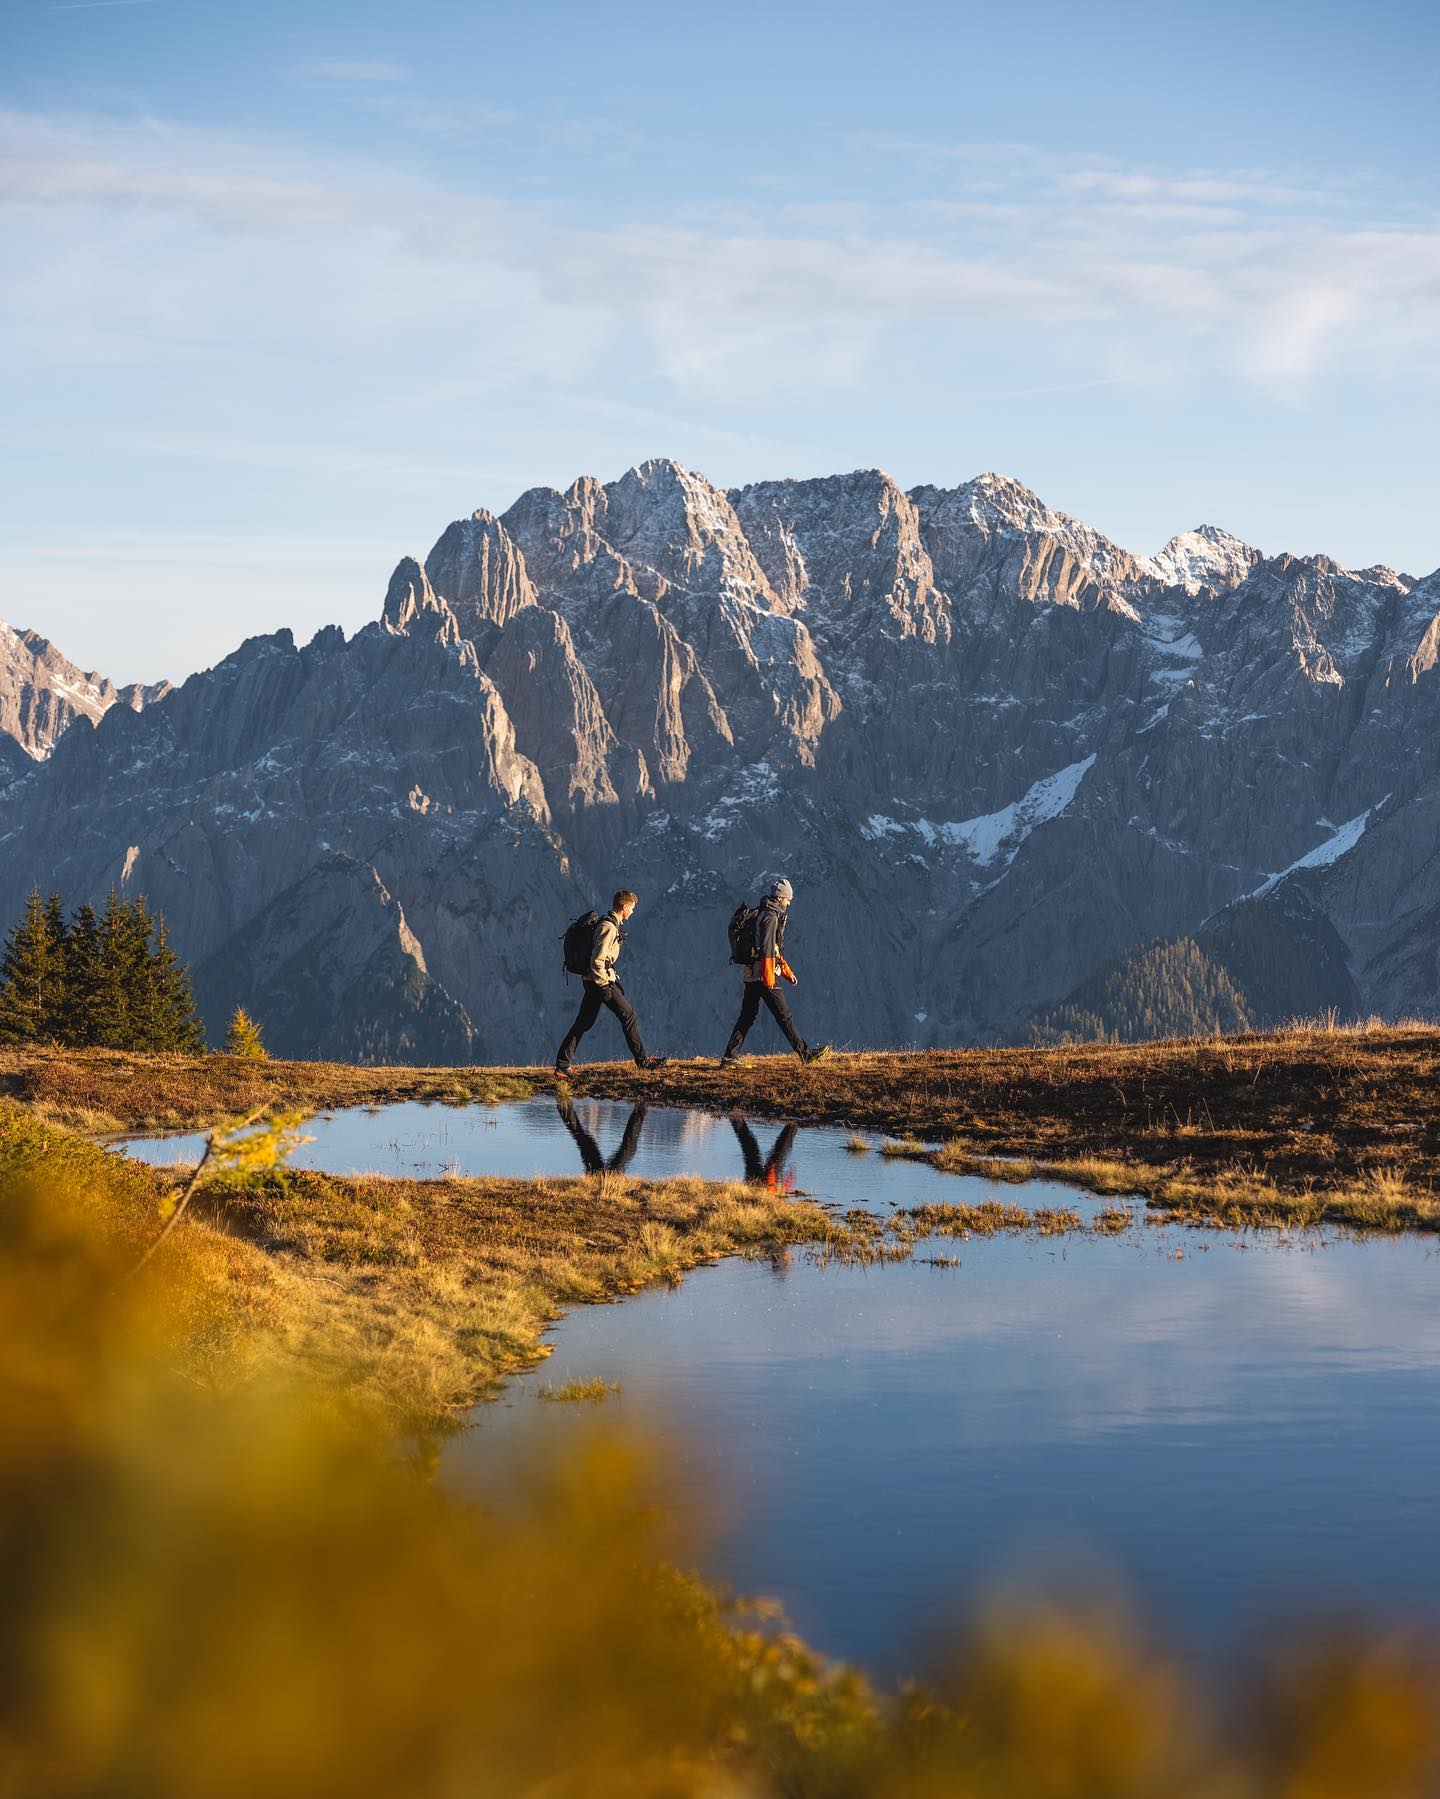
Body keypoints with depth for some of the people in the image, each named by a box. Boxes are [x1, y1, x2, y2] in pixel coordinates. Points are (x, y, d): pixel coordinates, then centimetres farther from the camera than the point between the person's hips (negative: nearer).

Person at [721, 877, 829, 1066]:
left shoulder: (765, 914, 20)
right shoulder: (771, 917, -12)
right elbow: (766, 949, -20)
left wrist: (787, 972, 29)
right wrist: (769, 977, -23)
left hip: (751, 975, 10)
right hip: (763, 973, -10)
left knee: (747, 1016, 9)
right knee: (783, 1014, -5)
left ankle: (729, 1057, 6)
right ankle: (805, 1053, -1)